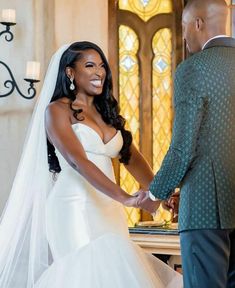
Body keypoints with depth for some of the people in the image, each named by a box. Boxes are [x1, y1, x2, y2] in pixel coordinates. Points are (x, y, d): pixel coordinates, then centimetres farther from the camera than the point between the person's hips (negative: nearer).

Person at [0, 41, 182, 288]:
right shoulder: (57, 110, -4)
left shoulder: (107, 112, 18)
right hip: (76, 211, -6)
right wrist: (125, 198, -28)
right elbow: (78, 162, -17)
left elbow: (132, 158, 9)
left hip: (108, 211, 6)